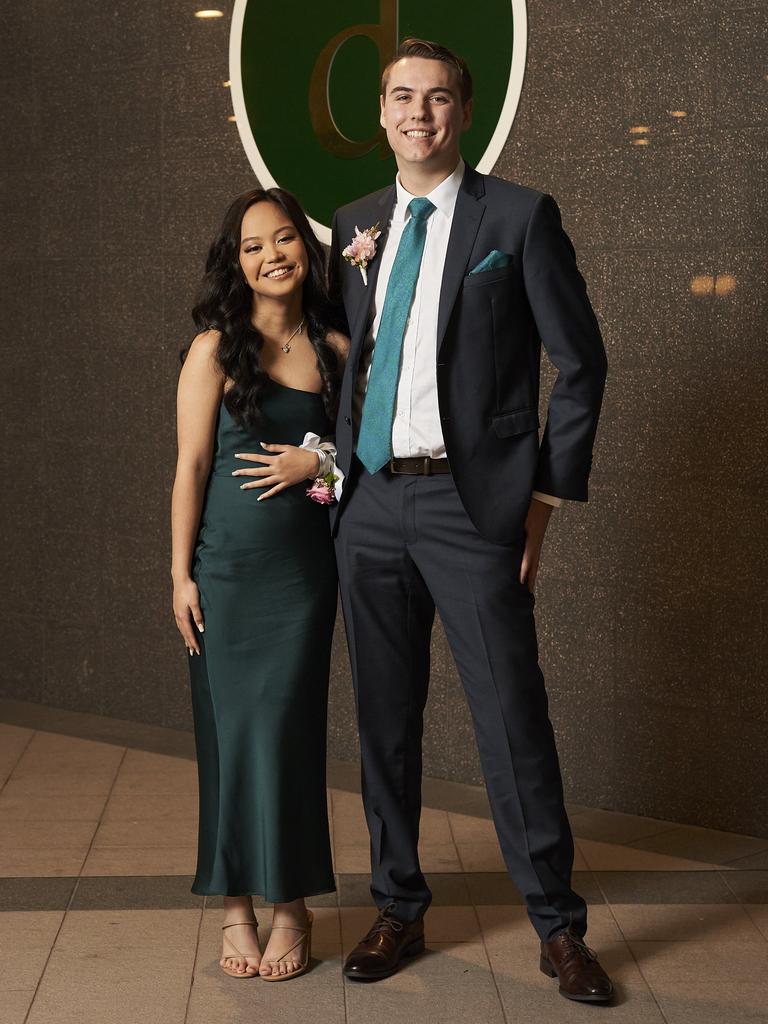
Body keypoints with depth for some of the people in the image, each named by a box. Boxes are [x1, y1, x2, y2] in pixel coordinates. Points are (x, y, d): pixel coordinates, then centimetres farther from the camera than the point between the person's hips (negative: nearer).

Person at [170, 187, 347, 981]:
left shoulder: (334, 350, 6)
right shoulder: (215, 350, -4)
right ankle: (236, 908, 16)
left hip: (305, 565, 2)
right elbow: (191, 467, -5)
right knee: (231, 728, 4)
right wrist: (180, 574, -7)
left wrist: (321, 461, -6)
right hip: (228, 566, -2)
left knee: (290, 727, 4)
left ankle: (291, 906, 17)